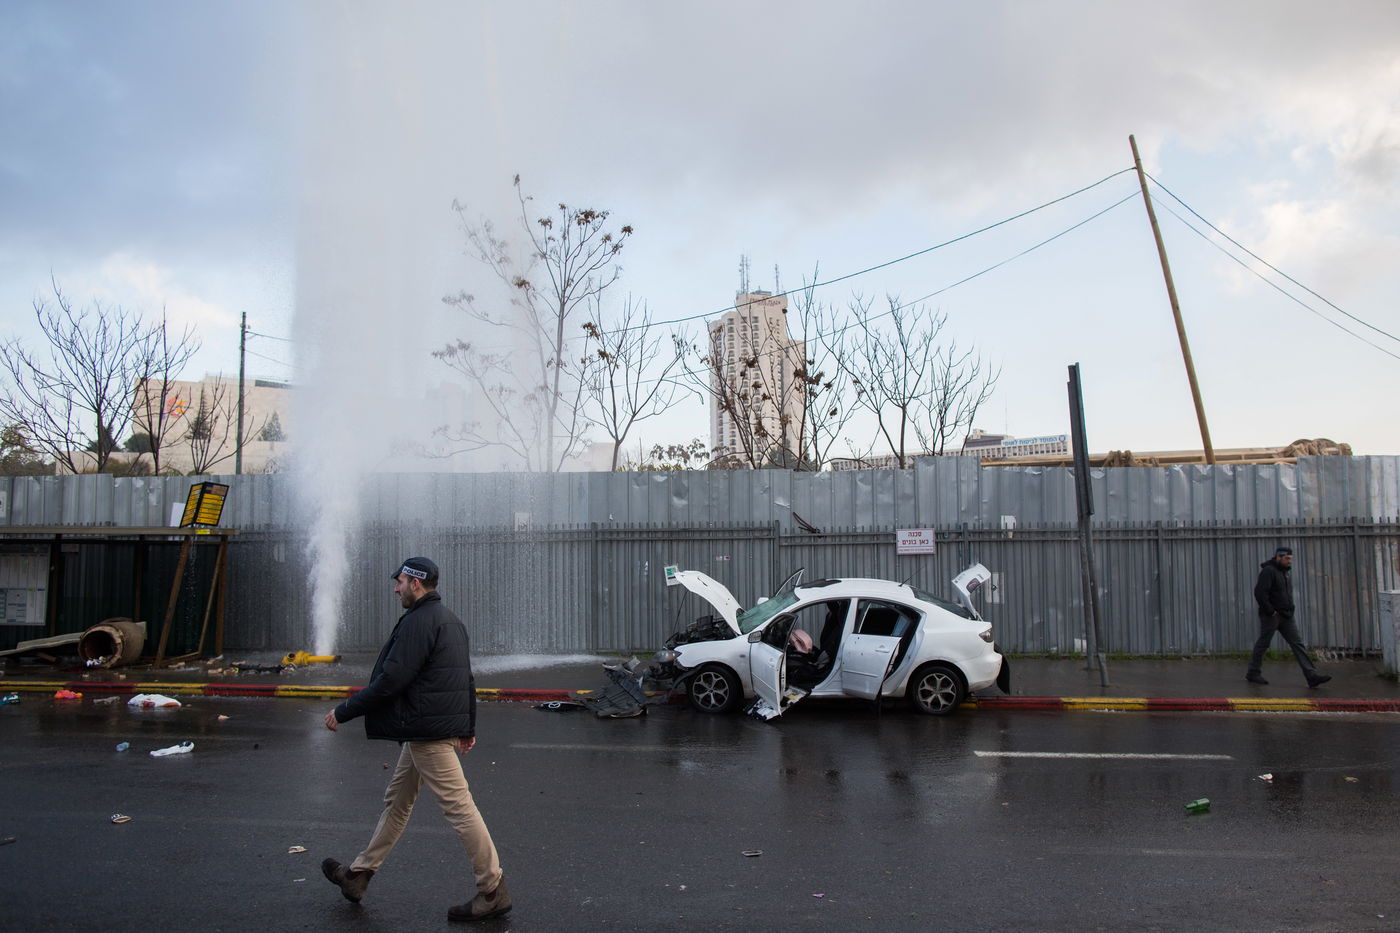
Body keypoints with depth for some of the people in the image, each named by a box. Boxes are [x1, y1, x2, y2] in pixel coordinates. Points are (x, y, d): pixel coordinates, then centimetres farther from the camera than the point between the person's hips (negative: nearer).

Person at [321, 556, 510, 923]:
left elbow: (390, 680, -20)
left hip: (427, 732, -11)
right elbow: (466, 679, 19)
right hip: (431, 729, 11)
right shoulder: (450, 619, 16)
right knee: (397, 800, 19)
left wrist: (343, 712, -10)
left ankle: (493, 891, 0)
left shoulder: (417, 622, -16)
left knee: (458, 806, -6)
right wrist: (468, 727, 23)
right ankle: (358, 874, 33)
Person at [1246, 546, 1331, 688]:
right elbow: (1259, 592, -23)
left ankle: (1312, 676, -3)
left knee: (1298, 644, 1)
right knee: (1263, 644, 0)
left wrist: (1289, 611, 14)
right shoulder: (1268, 571, -12)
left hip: (1285, 616, 8)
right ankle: (1252, 673, 13)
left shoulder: (1283, 572, 17)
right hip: (1271, 616, -8)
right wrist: (1270, 611, -20)